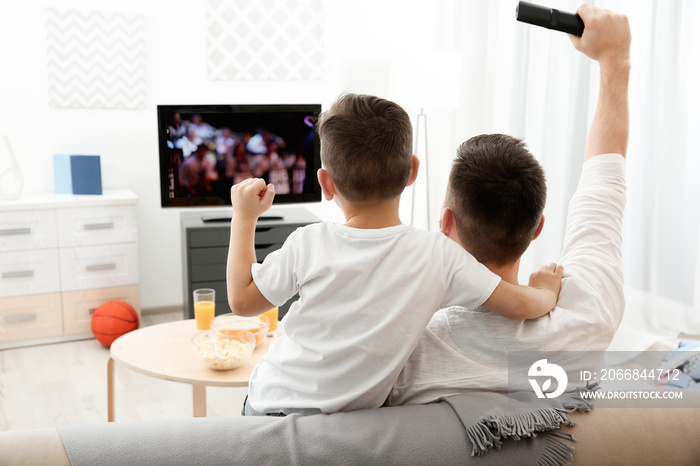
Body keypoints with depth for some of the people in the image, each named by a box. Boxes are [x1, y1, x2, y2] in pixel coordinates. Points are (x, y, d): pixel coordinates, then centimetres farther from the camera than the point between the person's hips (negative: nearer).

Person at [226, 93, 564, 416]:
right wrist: (545, 291, 16)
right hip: (351, 421, 1)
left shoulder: (309, 245, -17)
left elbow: (241, 301, -4)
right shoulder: (439, 256, -15)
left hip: (273, 403, 0)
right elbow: (519, 305, -8)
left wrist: (244, 217, 4)